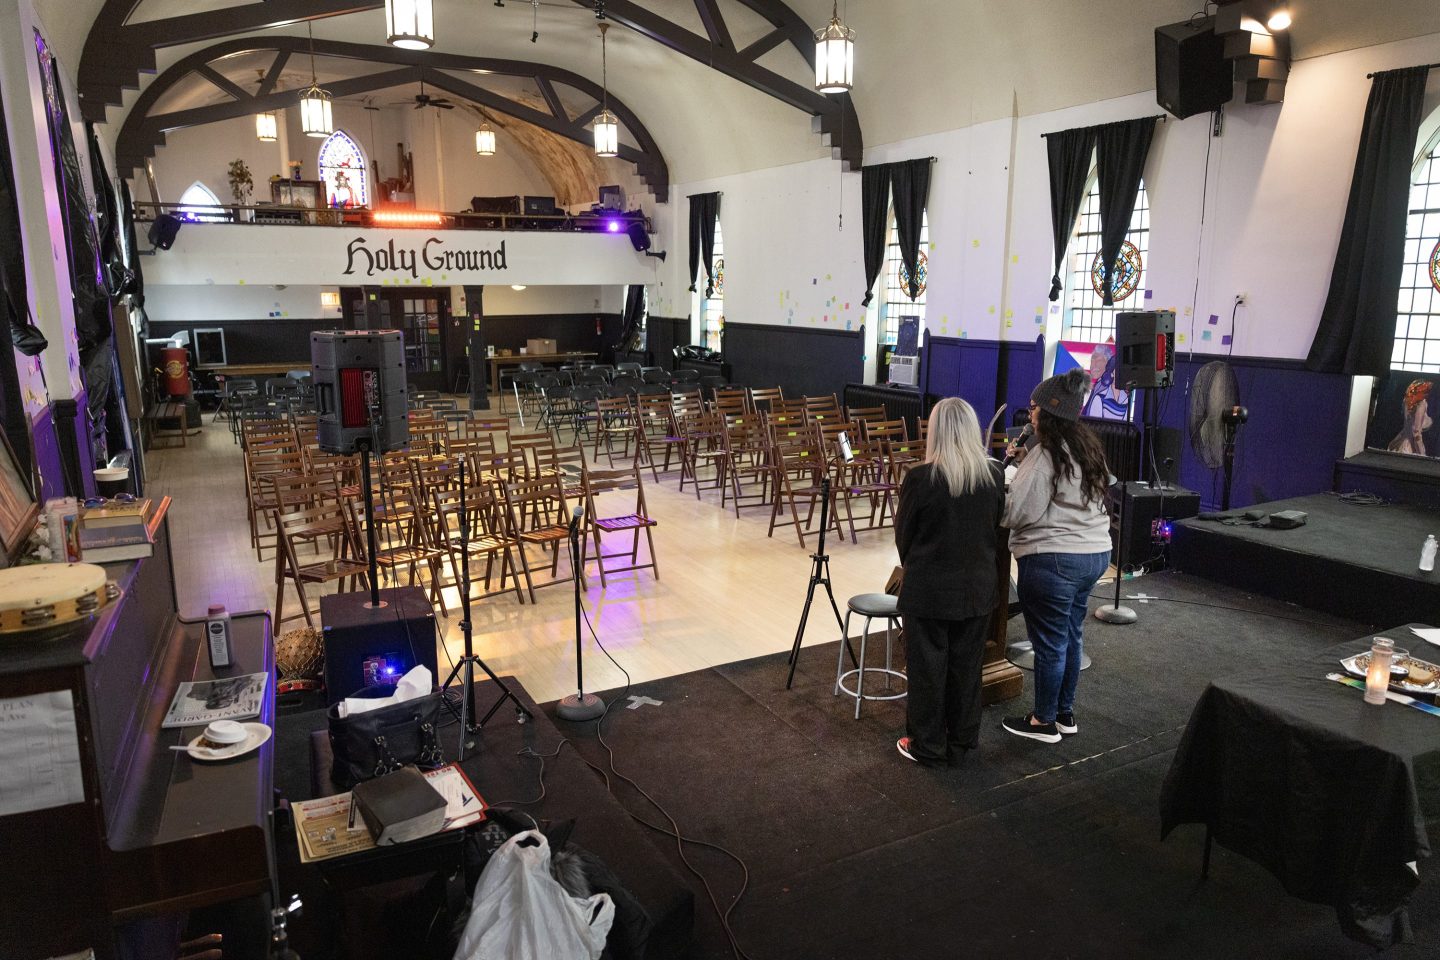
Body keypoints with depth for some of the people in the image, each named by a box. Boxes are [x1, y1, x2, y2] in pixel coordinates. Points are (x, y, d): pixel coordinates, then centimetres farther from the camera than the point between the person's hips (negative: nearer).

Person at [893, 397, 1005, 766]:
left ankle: (927, 746, 21)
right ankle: (960, 742, 29)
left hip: (929, 590, -4)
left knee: (928, 668, 10)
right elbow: (996, 528, 8)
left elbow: (903, 534, -5)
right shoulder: (994, 476, -6)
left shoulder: (921, 478, -17)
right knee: (966, 666, 16)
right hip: (977, 588, 4)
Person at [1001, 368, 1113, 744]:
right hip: (1095, 553, 9)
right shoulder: (1088, 448, 9)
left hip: (1052, 560, -9)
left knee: (1049, 642, 4)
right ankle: (1065, 713, 32)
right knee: (1071, 636, 19)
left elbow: (1019, 513, -17)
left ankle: (1044, 721, 18)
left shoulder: (1045, 454, -18)